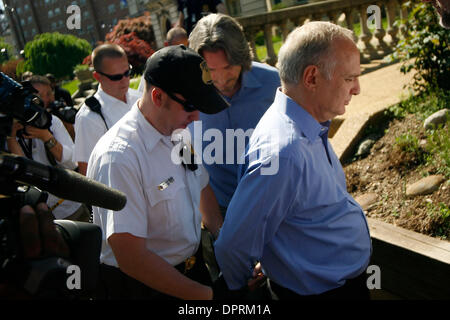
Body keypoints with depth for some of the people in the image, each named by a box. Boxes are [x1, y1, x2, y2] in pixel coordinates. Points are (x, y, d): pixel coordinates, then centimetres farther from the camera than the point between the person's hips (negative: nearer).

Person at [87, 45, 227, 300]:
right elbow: (131, 257, -28)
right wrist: (205, 294, -22)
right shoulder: (118, 157, -27)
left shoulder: (179, 133, -3)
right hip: (144, 287, -7)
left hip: (193, 267, 7)